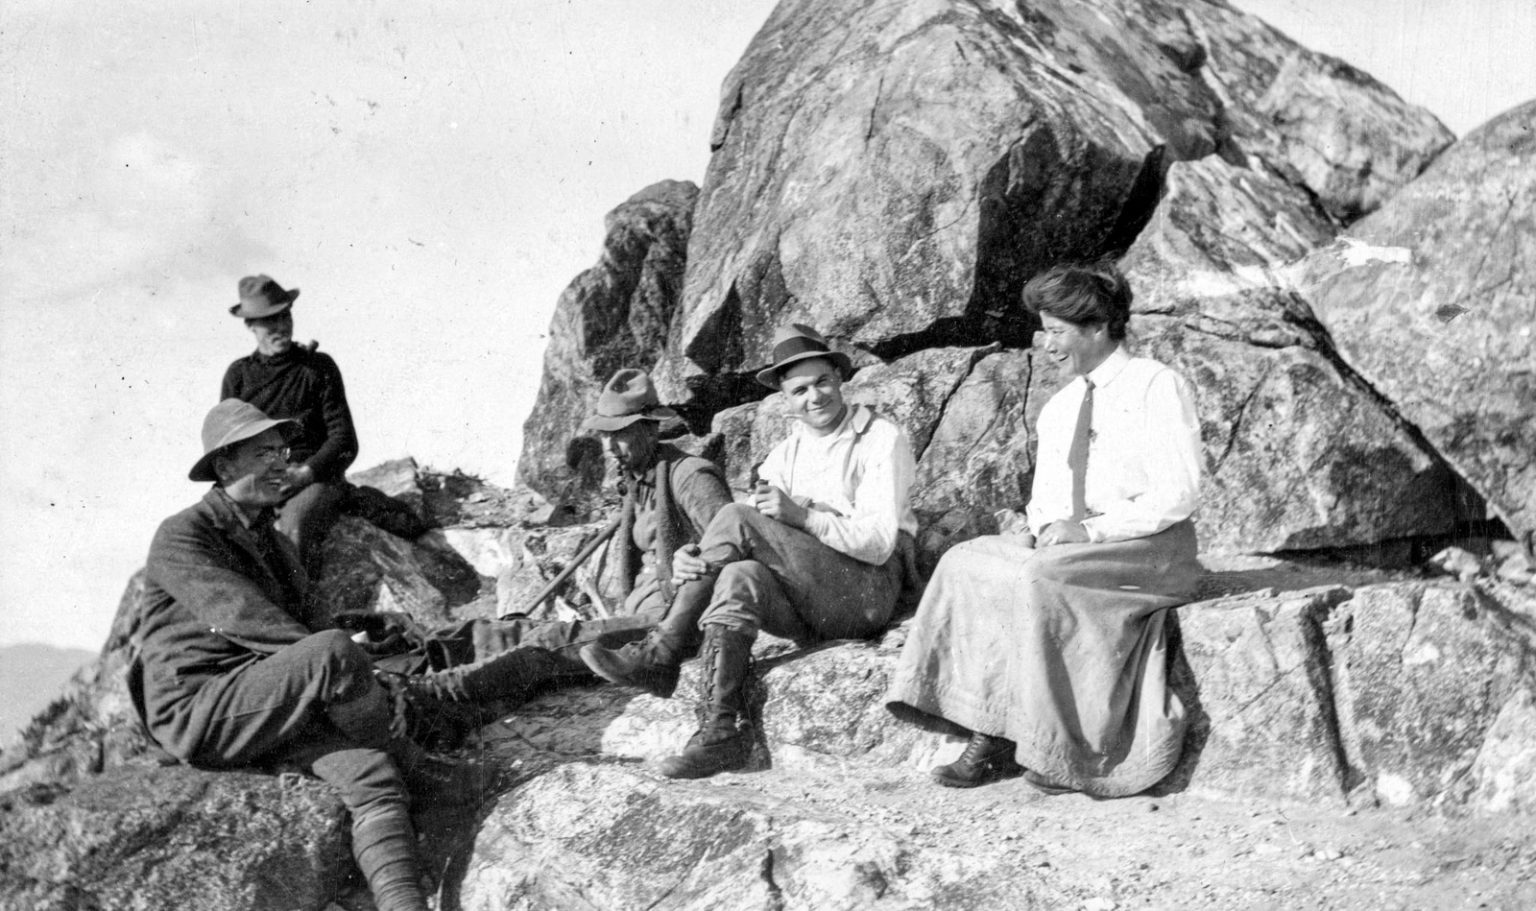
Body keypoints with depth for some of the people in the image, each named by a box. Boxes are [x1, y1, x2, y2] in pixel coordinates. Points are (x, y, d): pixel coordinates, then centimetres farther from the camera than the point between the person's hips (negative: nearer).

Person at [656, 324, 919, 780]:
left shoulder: (882, 440, -1)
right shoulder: (785, 454, 19)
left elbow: (878, 544, -11)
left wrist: (803, 516, -23)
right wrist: (690, 557, -14)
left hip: (866, 593, -6)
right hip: (804, 609, 6)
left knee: (738, 519, -23)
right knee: (740, 577, -31)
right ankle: (722, 728, -35)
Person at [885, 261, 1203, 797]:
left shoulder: (1158, 387, -3)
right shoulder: (1057, 409, 19)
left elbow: (1177, 496, -11)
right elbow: (1043, 497, 21)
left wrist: (1091, 529, -18)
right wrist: (1046, 526, -3)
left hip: (1148, 551, -7)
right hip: (1065, 547, 7)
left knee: (1037, 577, -33)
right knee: (968, 563, -19)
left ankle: (1057, 751, -24)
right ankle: (990, 736, -27)